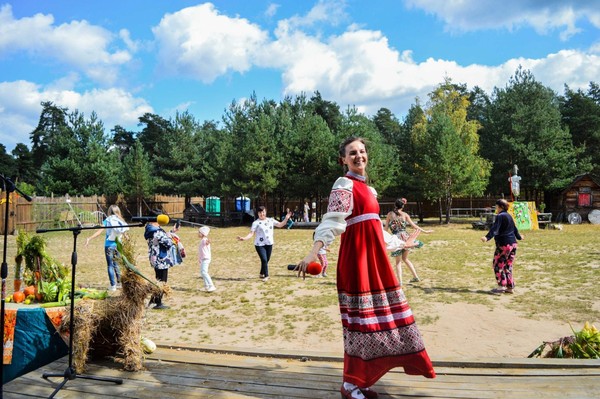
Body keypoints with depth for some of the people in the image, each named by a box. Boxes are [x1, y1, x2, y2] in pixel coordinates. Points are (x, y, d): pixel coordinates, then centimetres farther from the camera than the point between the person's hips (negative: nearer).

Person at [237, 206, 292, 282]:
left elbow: (280, 225, 15)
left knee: (266, 260, 12)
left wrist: (286, 218, 3)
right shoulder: (256, 223, -6)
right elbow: (251, 233, -13)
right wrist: (244, 238, -29)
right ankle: (266, 276, -2)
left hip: (269, 244, 4)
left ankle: (261, 274, 31)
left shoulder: (271, 220, 7)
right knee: (264, 260, -14)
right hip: (260, 244, -4)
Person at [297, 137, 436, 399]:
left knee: (376, 317, 12)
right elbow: (332, 220, -22)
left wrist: (401, 243, 38)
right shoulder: (344, 184, -8)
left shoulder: (368, 189, 18)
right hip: (356, 257, -9)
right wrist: (314, 251, -37)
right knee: (360, 319, -4)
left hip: (374, 256, 9)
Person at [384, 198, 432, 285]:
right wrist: (424, 231, 16)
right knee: (405, 258, 21)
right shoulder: (405, 214, 4)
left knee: (398, 261, 9)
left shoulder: (390, 214, 1)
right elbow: (413, 226, 6)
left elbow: (386, 226, 5)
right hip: (405, 237, 2)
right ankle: (416, 277, 22)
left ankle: (400, 281, 1)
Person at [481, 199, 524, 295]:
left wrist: (487, 237, -39)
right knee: (508, 266, 14)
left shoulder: (500, 216, -10)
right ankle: (510, 287, 16)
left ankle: (501, 287, -6)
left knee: (498, 265, -3)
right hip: (513, 244, 9)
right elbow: (514, 229, 29)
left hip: (504, 244, -9)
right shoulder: (509, 216, 16)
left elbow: (494, 228, -25)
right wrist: (519, 237, 48)